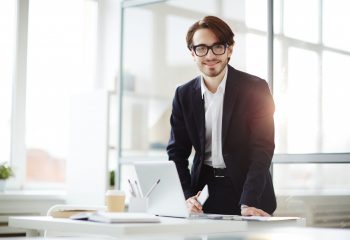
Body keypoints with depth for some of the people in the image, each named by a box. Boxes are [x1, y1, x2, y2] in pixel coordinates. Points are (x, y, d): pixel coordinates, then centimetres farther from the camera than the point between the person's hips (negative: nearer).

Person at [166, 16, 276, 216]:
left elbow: (262, 149, -13)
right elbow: (177, 152, 5)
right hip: (203, 191, 2)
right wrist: (187, 197, -12)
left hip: (247, 188, -2)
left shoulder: (256, 88, -7)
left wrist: (248, 203, -25)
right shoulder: (184, 95, 4)